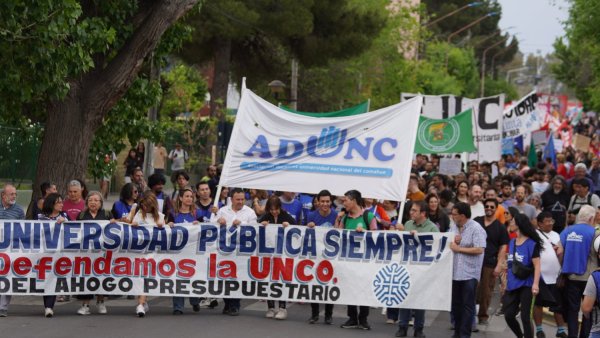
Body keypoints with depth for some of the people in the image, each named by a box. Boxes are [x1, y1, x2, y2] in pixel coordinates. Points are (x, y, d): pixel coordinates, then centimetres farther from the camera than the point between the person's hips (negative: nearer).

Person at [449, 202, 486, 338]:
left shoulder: (476, 229, -11)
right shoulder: (454, 228, 11)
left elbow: (480, 249, -19)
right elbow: (450, 245, 17)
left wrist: (459, 248, -16)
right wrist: (453, 241, -6)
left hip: (469, 273, -7)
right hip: (455, 272, 7)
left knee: (468, 305, -2)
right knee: (456, 303, 13)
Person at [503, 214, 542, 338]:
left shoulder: (531, 244, -12)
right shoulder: (512, 242, 9)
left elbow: (537, 266, -15)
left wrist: (535, 284, -25)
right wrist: (506, 280, 20)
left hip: (526, 285, -7)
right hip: (512, 285, 7)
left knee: (525, 317, -5)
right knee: (509, 315, 8)